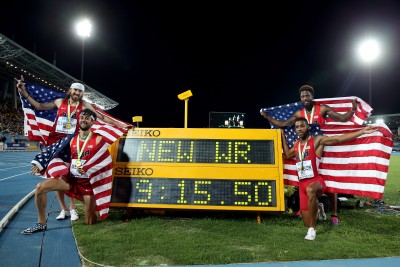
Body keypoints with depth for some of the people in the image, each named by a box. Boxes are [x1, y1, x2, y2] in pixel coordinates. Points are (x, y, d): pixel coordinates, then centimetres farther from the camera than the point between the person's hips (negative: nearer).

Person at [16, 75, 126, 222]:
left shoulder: (84, 105, 2)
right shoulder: (60, 102, 8)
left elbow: (102, 117, 5)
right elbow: (39, 106, 16)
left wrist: (119, 125, 2)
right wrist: (24, 93, 9)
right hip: (54, 142, 3)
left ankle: (72, 209, 10)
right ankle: (63, 209, 15)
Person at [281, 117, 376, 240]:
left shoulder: (317, 140, -6)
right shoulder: (296, 144, 13)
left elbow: (339, 138, -14)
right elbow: (287, 154, 31)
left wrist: (362, 131, -23)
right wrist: (283, 136, 25)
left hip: (316, 181, -6)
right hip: (302, 184, 6)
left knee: (311, 190, -45)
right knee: (306, 223, 7)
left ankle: (312, 229, -30)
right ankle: (317, 207, 43)